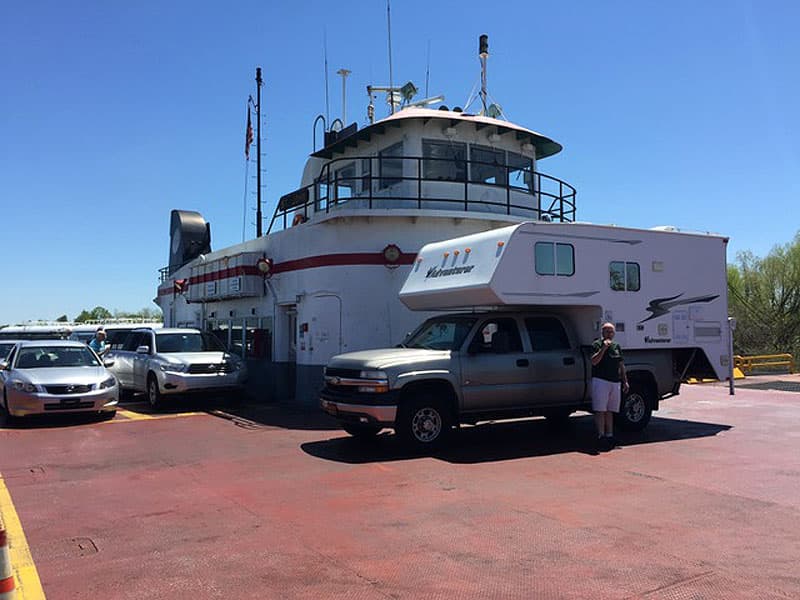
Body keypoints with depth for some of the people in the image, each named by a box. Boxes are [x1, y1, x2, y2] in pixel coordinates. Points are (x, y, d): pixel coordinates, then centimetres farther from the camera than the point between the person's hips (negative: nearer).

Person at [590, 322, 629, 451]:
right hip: (600, 381, -6)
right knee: (600, 410, -6)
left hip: (615, 382, 6)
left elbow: (621, 365, 22)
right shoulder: (597, 344, -2)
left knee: (609, 411, 11)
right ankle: (601, 437, -6)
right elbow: (594, 361, -17)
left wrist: (625, 381, 16)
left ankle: (609, 436, 15)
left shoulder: (617, 346, 17)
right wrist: (604, 348, -22)